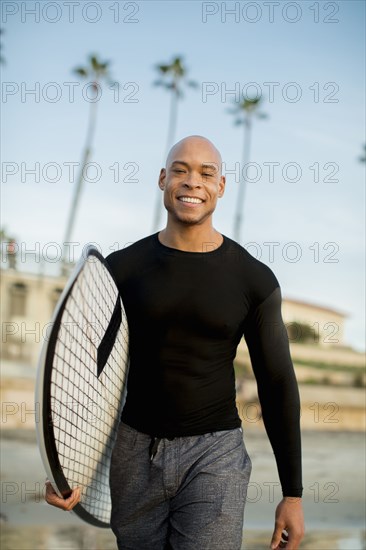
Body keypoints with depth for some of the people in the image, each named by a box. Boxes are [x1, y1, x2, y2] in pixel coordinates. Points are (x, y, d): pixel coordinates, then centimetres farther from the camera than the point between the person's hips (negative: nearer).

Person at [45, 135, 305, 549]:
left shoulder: (255, 279, -5)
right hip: (134, 452, 2)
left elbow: (278, 386, -1)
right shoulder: (122, 268, -2)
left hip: (214, 454, -2)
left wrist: (293, 495, 0)